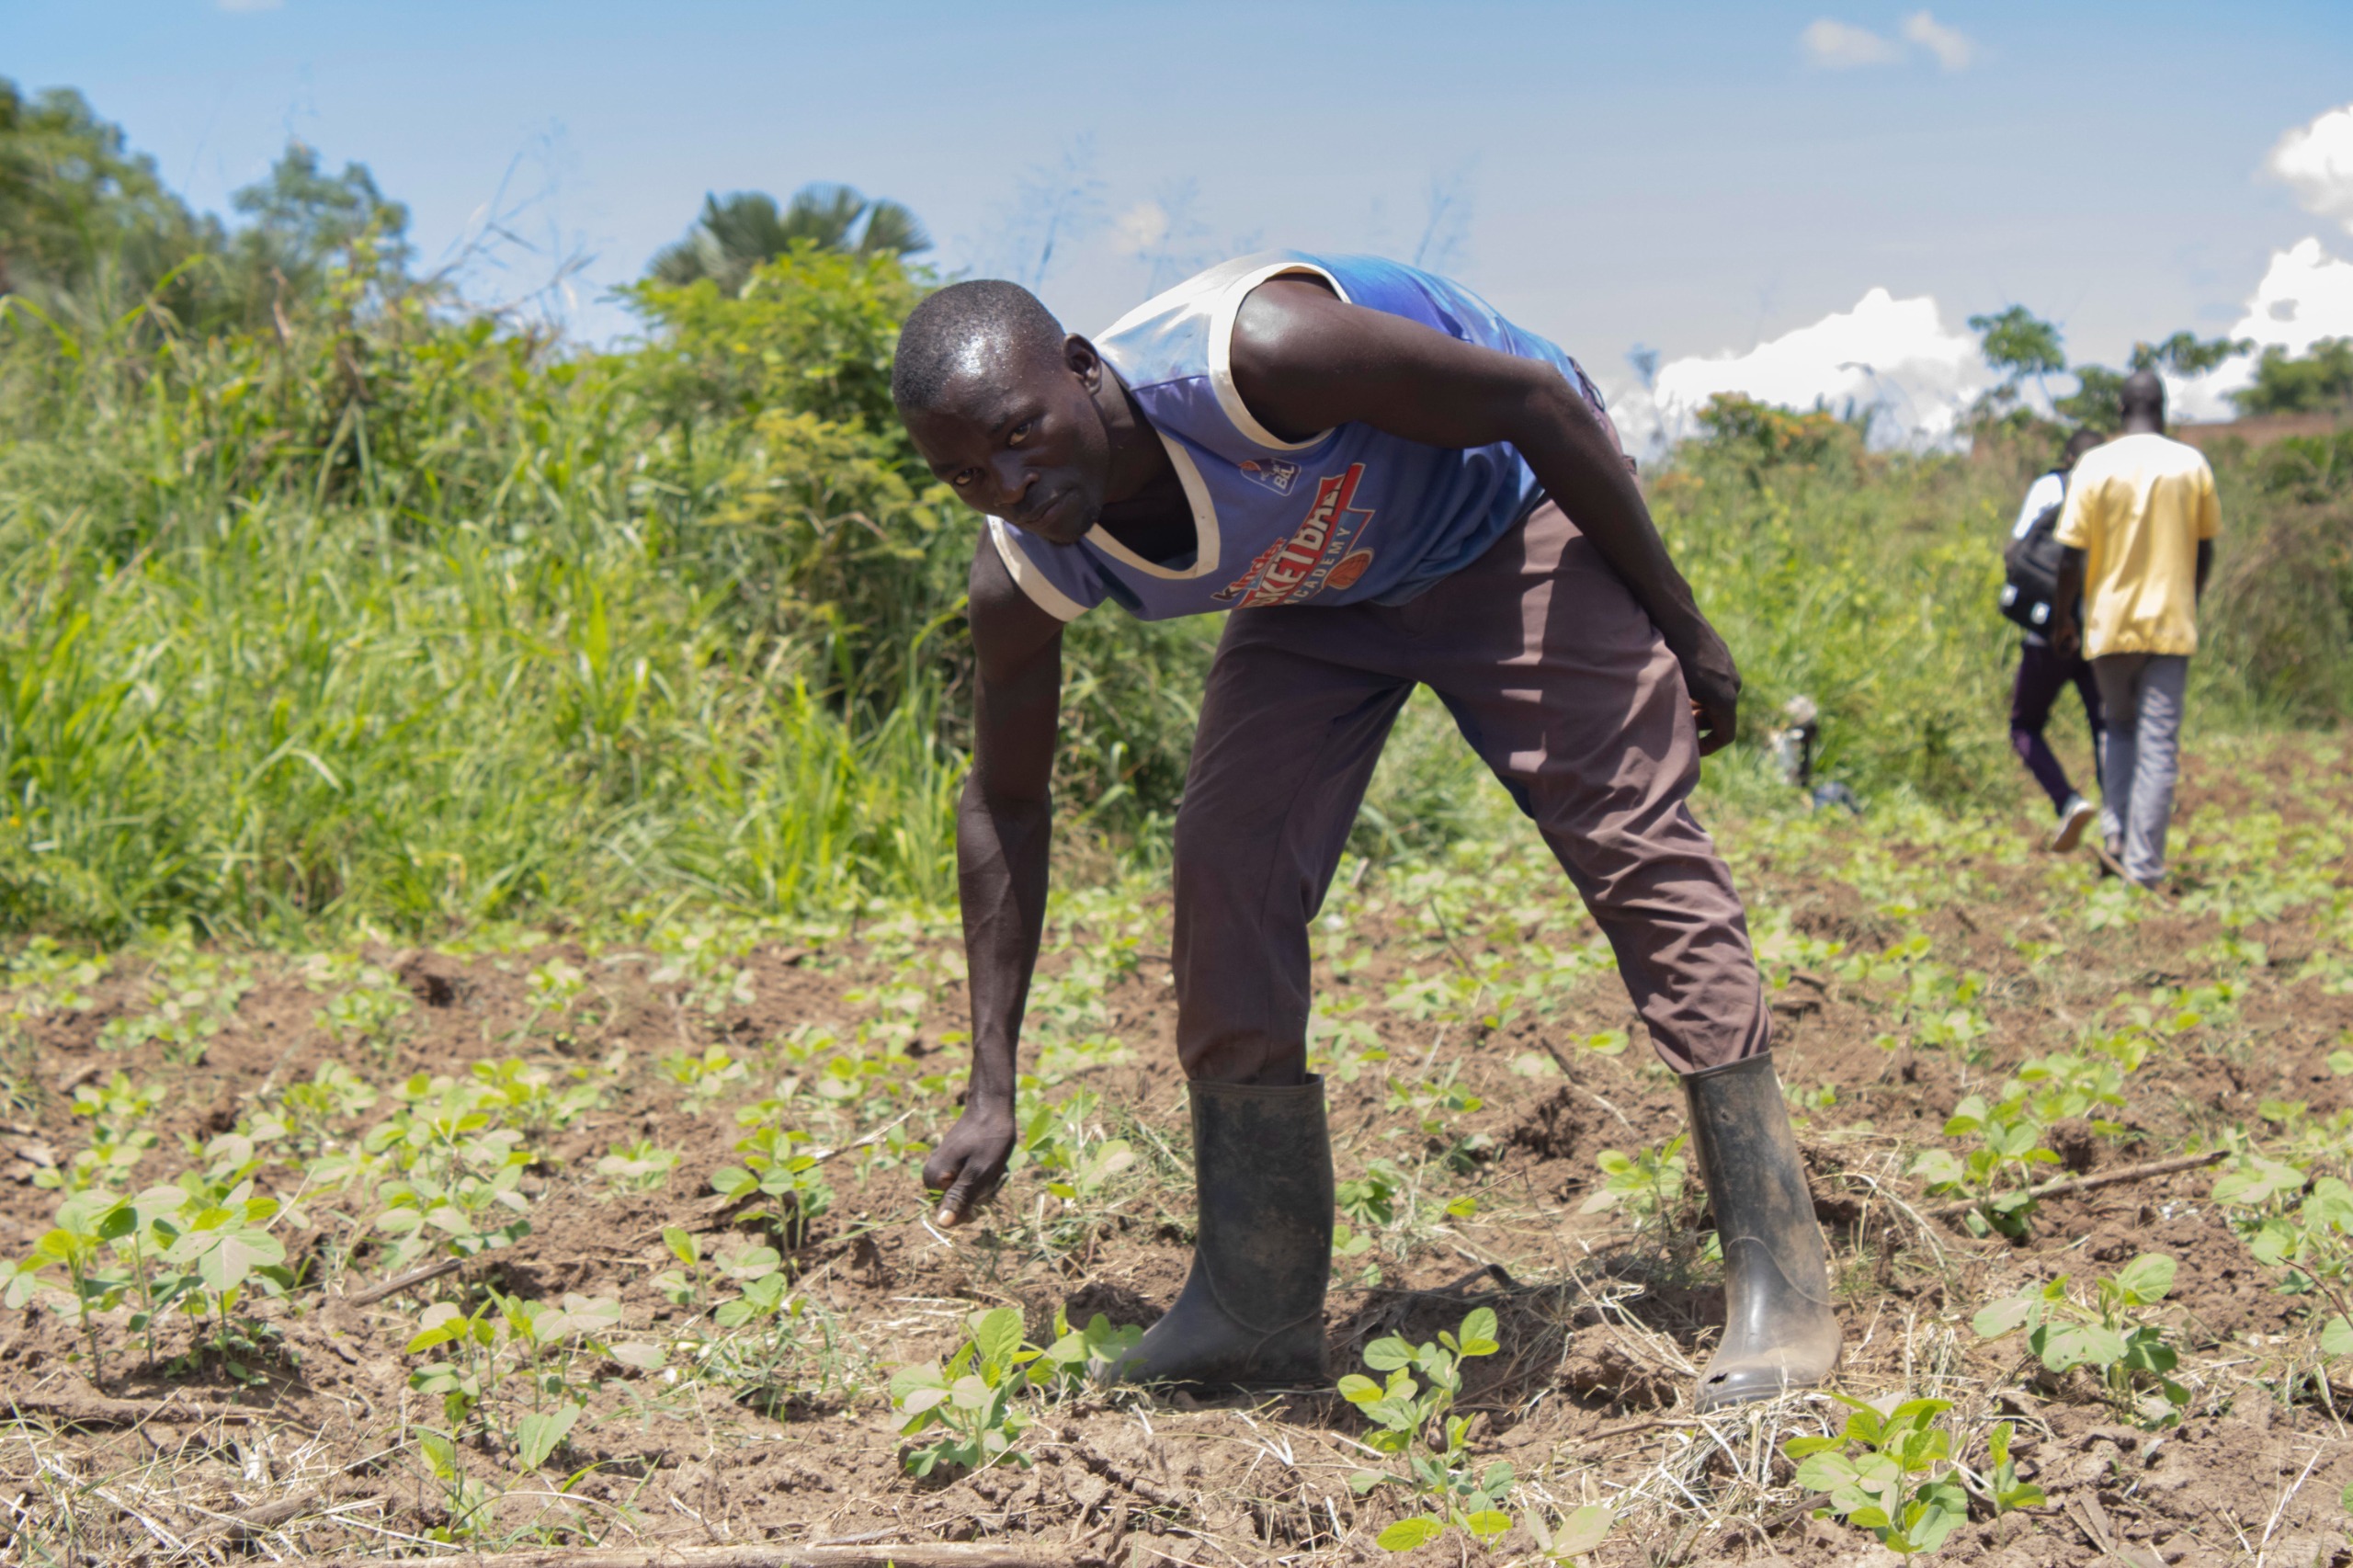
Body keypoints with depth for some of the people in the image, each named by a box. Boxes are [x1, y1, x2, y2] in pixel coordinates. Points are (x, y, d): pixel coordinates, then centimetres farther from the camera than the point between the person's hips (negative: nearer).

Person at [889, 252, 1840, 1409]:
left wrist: (1682, 623, -21)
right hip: (1321, 588, 5)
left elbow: (1536, 400, -28)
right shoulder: (1022, 581, -22)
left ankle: (1779, 1287, -8)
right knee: (1228, 863, -10)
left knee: (1635, 849, -13)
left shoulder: (1256, 355, -41)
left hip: (1512, 514, -4)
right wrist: (991, 1090, -9)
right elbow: (1004, 805, -7)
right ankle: (1258, 1308, -1)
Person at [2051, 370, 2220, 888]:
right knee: (2159, 744, 0)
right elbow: (2204, 551, 9)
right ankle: (2144, 865, -3)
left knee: (2120, 728, 19)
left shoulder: (2095, 467, -5)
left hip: (2111, 624, 0)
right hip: (2171, 625, 0)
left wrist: (2064, 619, 8)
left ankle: (2121, 837, 10)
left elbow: (2072, 556, -5)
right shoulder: (2192, 466, 0)